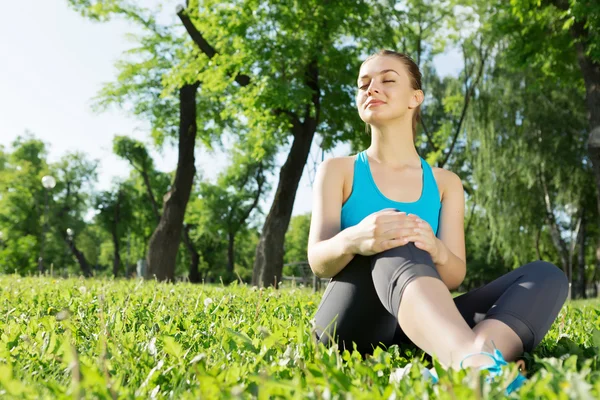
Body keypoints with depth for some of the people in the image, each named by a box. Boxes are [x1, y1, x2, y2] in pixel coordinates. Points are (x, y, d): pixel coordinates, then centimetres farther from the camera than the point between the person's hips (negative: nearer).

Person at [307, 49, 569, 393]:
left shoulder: (445, 183, 15)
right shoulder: (338, 170, 9)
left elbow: (455, 277, 2)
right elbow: (317, 261, -6)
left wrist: (436, 252, -25)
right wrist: (351, 241, -32)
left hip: (420, 330, 3)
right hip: (351, 324, -3)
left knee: (547, 276, -15)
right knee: (395, 244, -31)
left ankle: (460, 370, -45)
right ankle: (477, 365, -57)